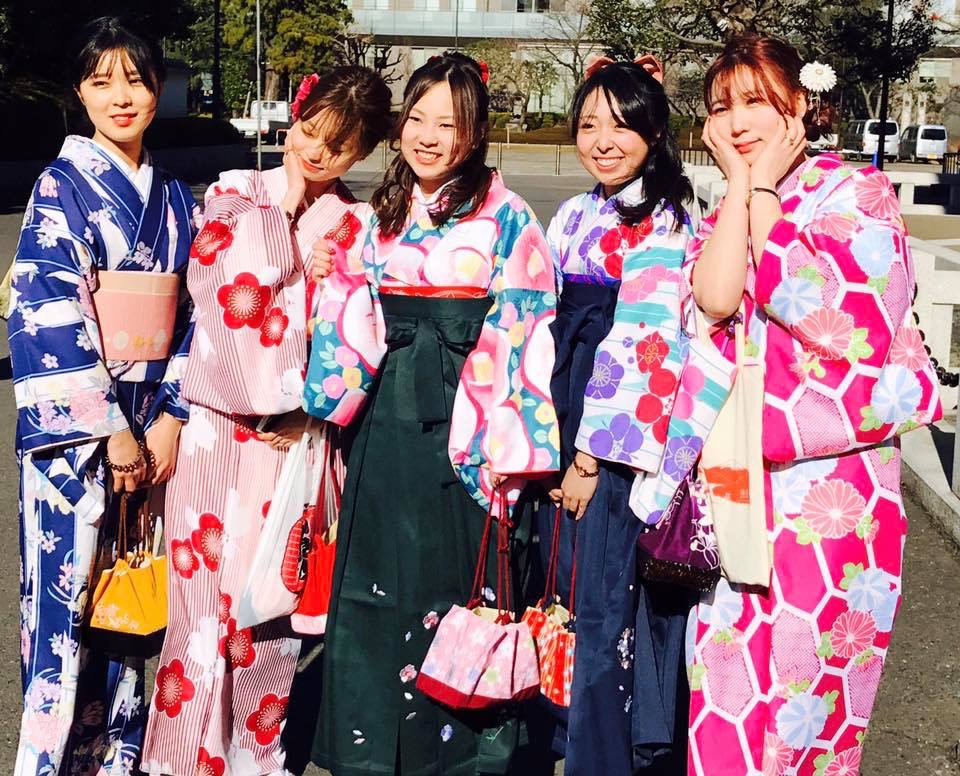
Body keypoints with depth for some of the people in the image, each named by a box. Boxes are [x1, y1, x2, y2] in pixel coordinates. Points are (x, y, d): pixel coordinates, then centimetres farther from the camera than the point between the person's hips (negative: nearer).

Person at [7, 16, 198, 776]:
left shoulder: (175, 197, 10)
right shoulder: (62, 186, -6)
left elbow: (189, 315, 10)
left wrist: (170, 418, -2)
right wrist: (108, 429, -16)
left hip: (149, 426, 5)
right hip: (73, 427, -5)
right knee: (67, 597, -3)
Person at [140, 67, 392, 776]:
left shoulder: (354, 225, 7)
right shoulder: (235, 195, 6)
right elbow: (224, 292, -7)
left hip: (293, 433, 1)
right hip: (217, 425, -1)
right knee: (204, 592, 1)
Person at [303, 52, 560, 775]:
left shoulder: (505, 216, -6)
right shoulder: (387, 214, 11)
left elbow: (521, 334, -11)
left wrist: (508, 446, -16)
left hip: (460, 429, -5)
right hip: (387, 423, 5)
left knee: (456, 577, 3)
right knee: (378, 576, 11)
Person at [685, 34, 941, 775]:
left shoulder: (858, 192, -2)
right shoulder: (723, 216, 11)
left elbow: (823, 312, -17)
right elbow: (715, 298, -11)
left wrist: (764, 192, -9)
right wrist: (740, 183, -6)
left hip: (833, 471, -4)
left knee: (809, 688, 3)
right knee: (727, 685, 7)